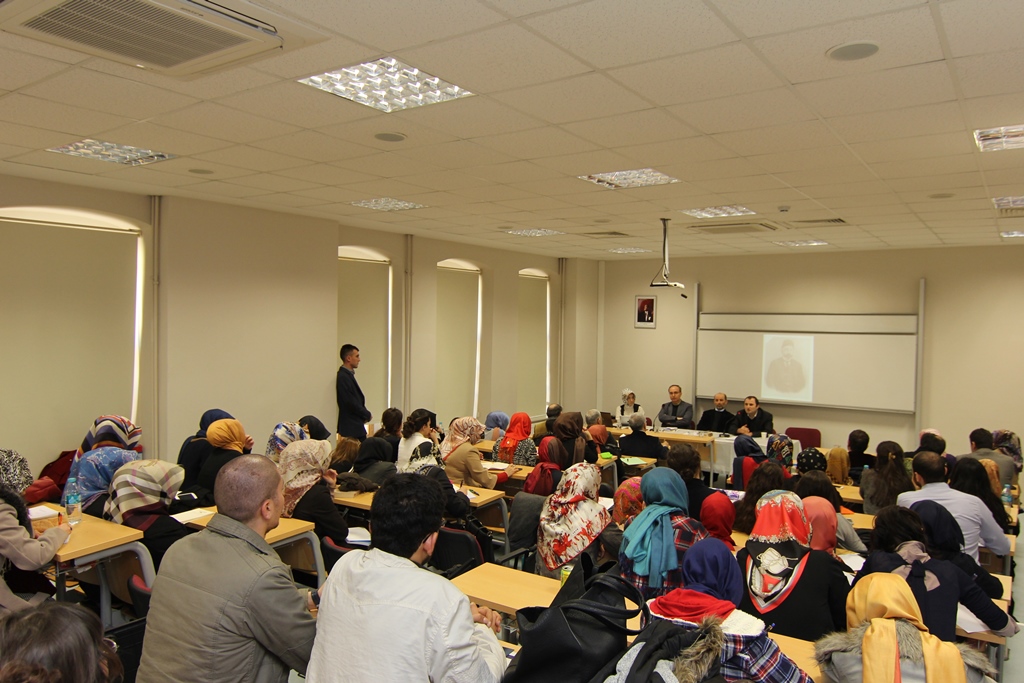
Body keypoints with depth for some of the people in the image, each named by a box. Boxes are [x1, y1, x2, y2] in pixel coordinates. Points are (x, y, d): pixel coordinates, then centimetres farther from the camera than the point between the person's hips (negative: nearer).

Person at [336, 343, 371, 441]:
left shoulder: (348, 375, 15)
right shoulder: (343, 377, -17)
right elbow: (351, 403, -20)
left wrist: (365, 414, 3)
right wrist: (367, 415, -6)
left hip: (356, 426, 10)